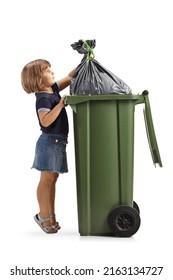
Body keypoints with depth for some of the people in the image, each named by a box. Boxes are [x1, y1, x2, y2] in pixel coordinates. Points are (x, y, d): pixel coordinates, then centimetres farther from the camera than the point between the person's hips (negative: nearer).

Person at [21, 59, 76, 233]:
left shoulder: (53, 90, 10)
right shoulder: (43, 98, -17)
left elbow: (68, 78, 23)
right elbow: (45, 121, -29)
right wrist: (61, 103, -28)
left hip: (58, 142, 9)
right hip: (49, 142, -9)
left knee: (53, 179, 13)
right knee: (46, 180, -2)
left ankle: (51, 216, 21)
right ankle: (43, 216, 8)